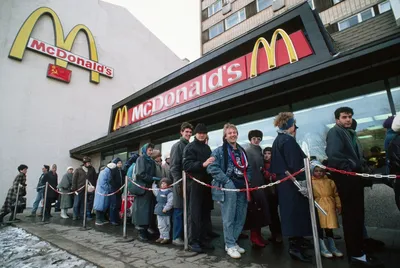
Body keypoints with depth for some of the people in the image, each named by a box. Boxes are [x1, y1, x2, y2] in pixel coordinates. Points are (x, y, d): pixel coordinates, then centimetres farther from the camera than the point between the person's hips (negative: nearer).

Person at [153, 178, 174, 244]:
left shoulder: (169, 192, -15)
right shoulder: (159, 191, 9)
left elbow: (170, 202, -20)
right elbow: (155, 190, 31)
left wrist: (165, 209, -23)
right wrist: (154, 184, 31)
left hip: (165, 212, -8)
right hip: (159, 211, 8)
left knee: (165, 225, 1)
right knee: (160, 225, 17)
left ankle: (166, 237, 14)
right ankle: (162, 237, 30)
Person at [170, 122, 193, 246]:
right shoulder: (177, 146, -6)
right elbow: (174, 166, -12)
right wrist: (179, 183, -18)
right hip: (181, 182, -6)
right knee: (179, 210, -1)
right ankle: (176, 237, 9)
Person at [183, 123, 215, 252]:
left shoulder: (207, 147, 19)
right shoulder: (190, 147, -2)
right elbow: (187, 165, -16)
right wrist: (203, 164, -27)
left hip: (207, 183, 7)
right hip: (195, 184, -6)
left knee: (204, 213, 11)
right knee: (195, 214, -2)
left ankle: (202, 239, 22)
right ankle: (193, 241, 9)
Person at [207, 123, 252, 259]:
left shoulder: (242, 151, 18)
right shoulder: (219, 151, -2)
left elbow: (248, 168, 24)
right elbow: (212, 167, -13)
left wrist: (247, 180, 6)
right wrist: (226, 181, -17)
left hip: (242, 188, 7)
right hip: (228, 188, -6)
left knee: (240, 218, 12)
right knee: (229, 218, 0)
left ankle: (232, 242, 27)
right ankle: (230, 245, 15)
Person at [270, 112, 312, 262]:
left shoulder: (277, 141, 13)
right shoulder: (289, 140, -17)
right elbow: (295, 165, -22)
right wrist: (303, 185, -20)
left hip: (283, 182, 10)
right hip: (292, 184, -10)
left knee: (291, 213, 18)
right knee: (296, 213, -3)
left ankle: (296, 241, 31)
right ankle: (295, 246, 2)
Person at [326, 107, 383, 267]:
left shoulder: (351, 133, 20)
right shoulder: (334, 132, -9)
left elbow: (358, 154, 22)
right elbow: (333, 154, -24)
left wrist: (362, 166, 5)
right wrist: (349, 168, -16)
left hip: (355, 177, 9)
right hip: (346, 178, -9)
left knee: (357, 214, 18)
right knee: (351, 215, -3)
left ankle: (359, 243, 34)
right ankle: (356, 254, 7)